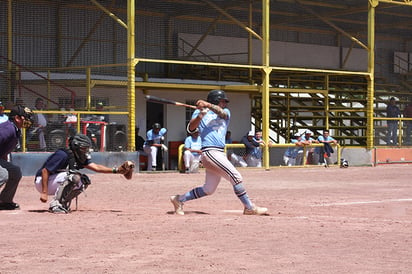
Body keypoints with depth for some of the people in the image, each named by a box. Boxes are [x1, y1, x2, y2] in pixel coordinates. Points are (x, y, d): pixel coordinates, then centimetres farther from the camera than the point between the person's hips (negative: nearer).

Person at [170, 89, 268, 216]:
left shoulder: (226, 113, 19)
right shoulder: (200, 112, 8)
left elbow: (222, 113, -6)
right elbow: (190, 129, -7)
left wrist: (208, 105, -24)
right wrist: (200, 115, -22)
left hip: (220, 153, 7)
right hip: (210, 152, -7)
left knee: (208, 189, 10)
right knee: (236, 177, -13)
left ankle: (179, 199, 22)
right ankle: (250, 208, -7)